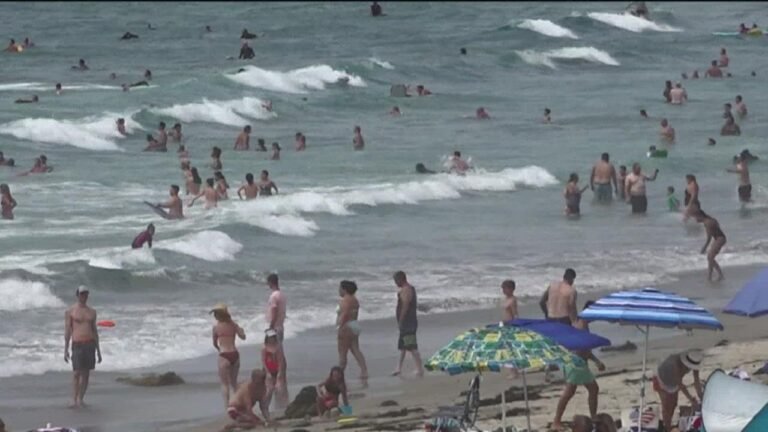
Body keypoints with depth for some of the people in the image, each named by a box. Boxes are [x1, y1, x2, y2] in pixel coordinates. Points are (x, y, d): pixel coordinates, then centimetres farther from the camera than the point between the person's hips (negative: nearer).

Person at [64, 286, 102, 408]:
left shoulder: (92, 312, 13)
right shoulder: (70, 311, 1)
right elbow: (67, 330, -1)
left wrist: (98, 351, 14)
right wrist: (65, 350, -8)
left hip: (90, 344, 4)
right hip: (77, 344, -4)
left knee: (86, 374, 3)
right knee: (77, 373, -11)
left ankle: (81, 399, 8)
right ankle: (74, 400, -10)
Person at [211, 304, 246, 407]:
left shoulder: (216, 327, -4)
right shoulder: (233, 325, 4)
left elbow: (214, 343, 6)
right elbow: (243, 337, 14)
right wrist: (241, 330, 35)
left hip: (224, 356, -4)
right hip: (235, 354, 4)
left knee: (224, 383, 3)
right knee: (234, 382, 19)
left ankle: (227, 405, -5)